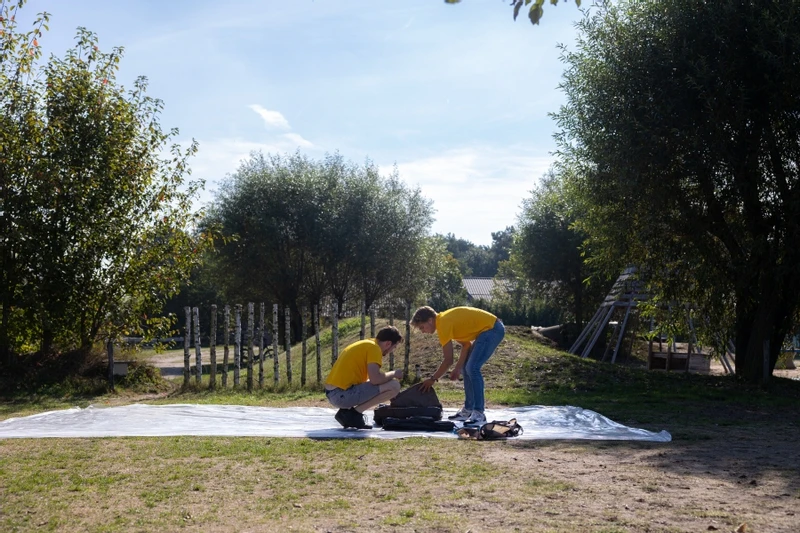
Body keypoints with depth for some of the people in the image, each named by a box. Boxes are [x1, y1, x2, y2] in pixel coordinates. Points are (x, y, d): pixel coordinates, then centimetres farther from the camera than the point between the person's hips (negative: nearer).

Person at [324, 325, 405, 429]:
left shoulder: (364, 344, 21)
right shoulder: (373, 348, -8)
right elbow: (375, 379, -20)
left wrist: (390, 375, 26)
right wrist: (393, 374, -1)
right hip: (343, 395, -10)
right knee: (394, 386, -9)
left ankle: (345, 411, 11)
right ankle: (355, 413, -8)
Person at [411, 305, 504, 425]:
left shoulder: (444, 324, -18)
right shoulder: (444, 320, 10)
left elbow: (448, 360, -17)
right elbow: (466, 344, 13)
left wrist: (432, 379, -6)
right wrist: (458, 368, 7)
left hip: (492, 329, -10)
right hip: (490, 328, 10)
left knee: (472, 368, -16)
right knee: (467, 367, 11)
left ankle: (479, 414, -16)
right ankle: (468, 410, 15)